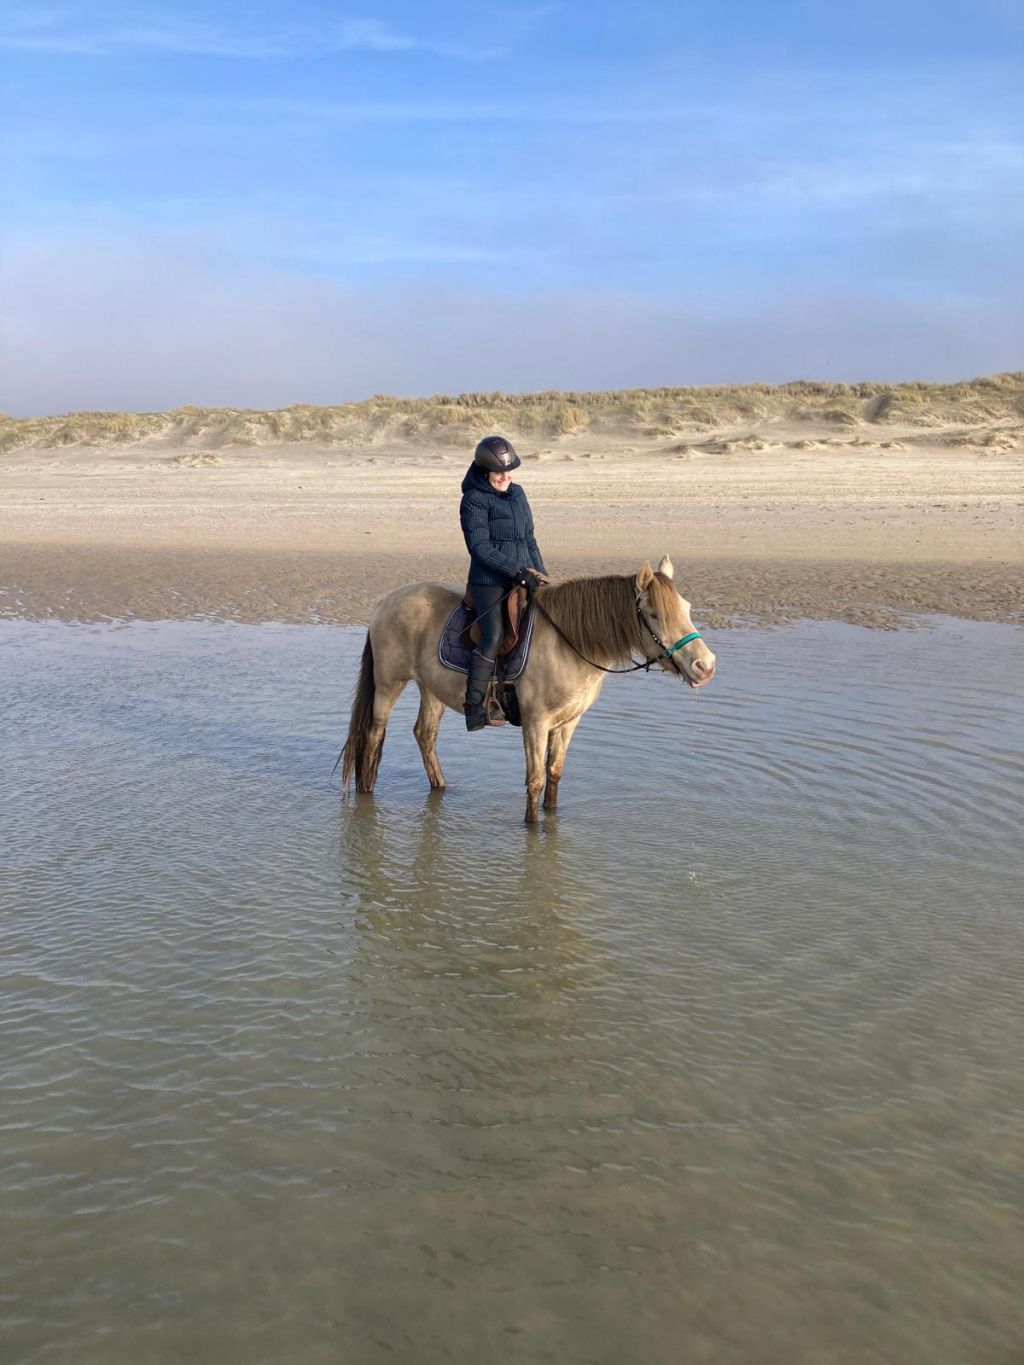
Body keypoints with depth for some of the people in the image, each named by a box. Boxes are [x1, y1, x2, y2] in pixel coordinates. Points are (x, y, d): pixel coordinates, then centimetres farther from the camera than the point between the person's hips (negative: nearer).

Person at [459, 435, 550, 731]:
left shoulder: (517, 493, 16)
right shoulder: (474, 500, -6)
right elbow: (480, 548, -14)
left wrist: (541, 574, 12)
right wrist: (519, 571, -19)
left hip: (523, 579, 8)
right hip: (490, 581, -8)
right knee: (494, 639, -20)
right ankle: (473, 708, -14)